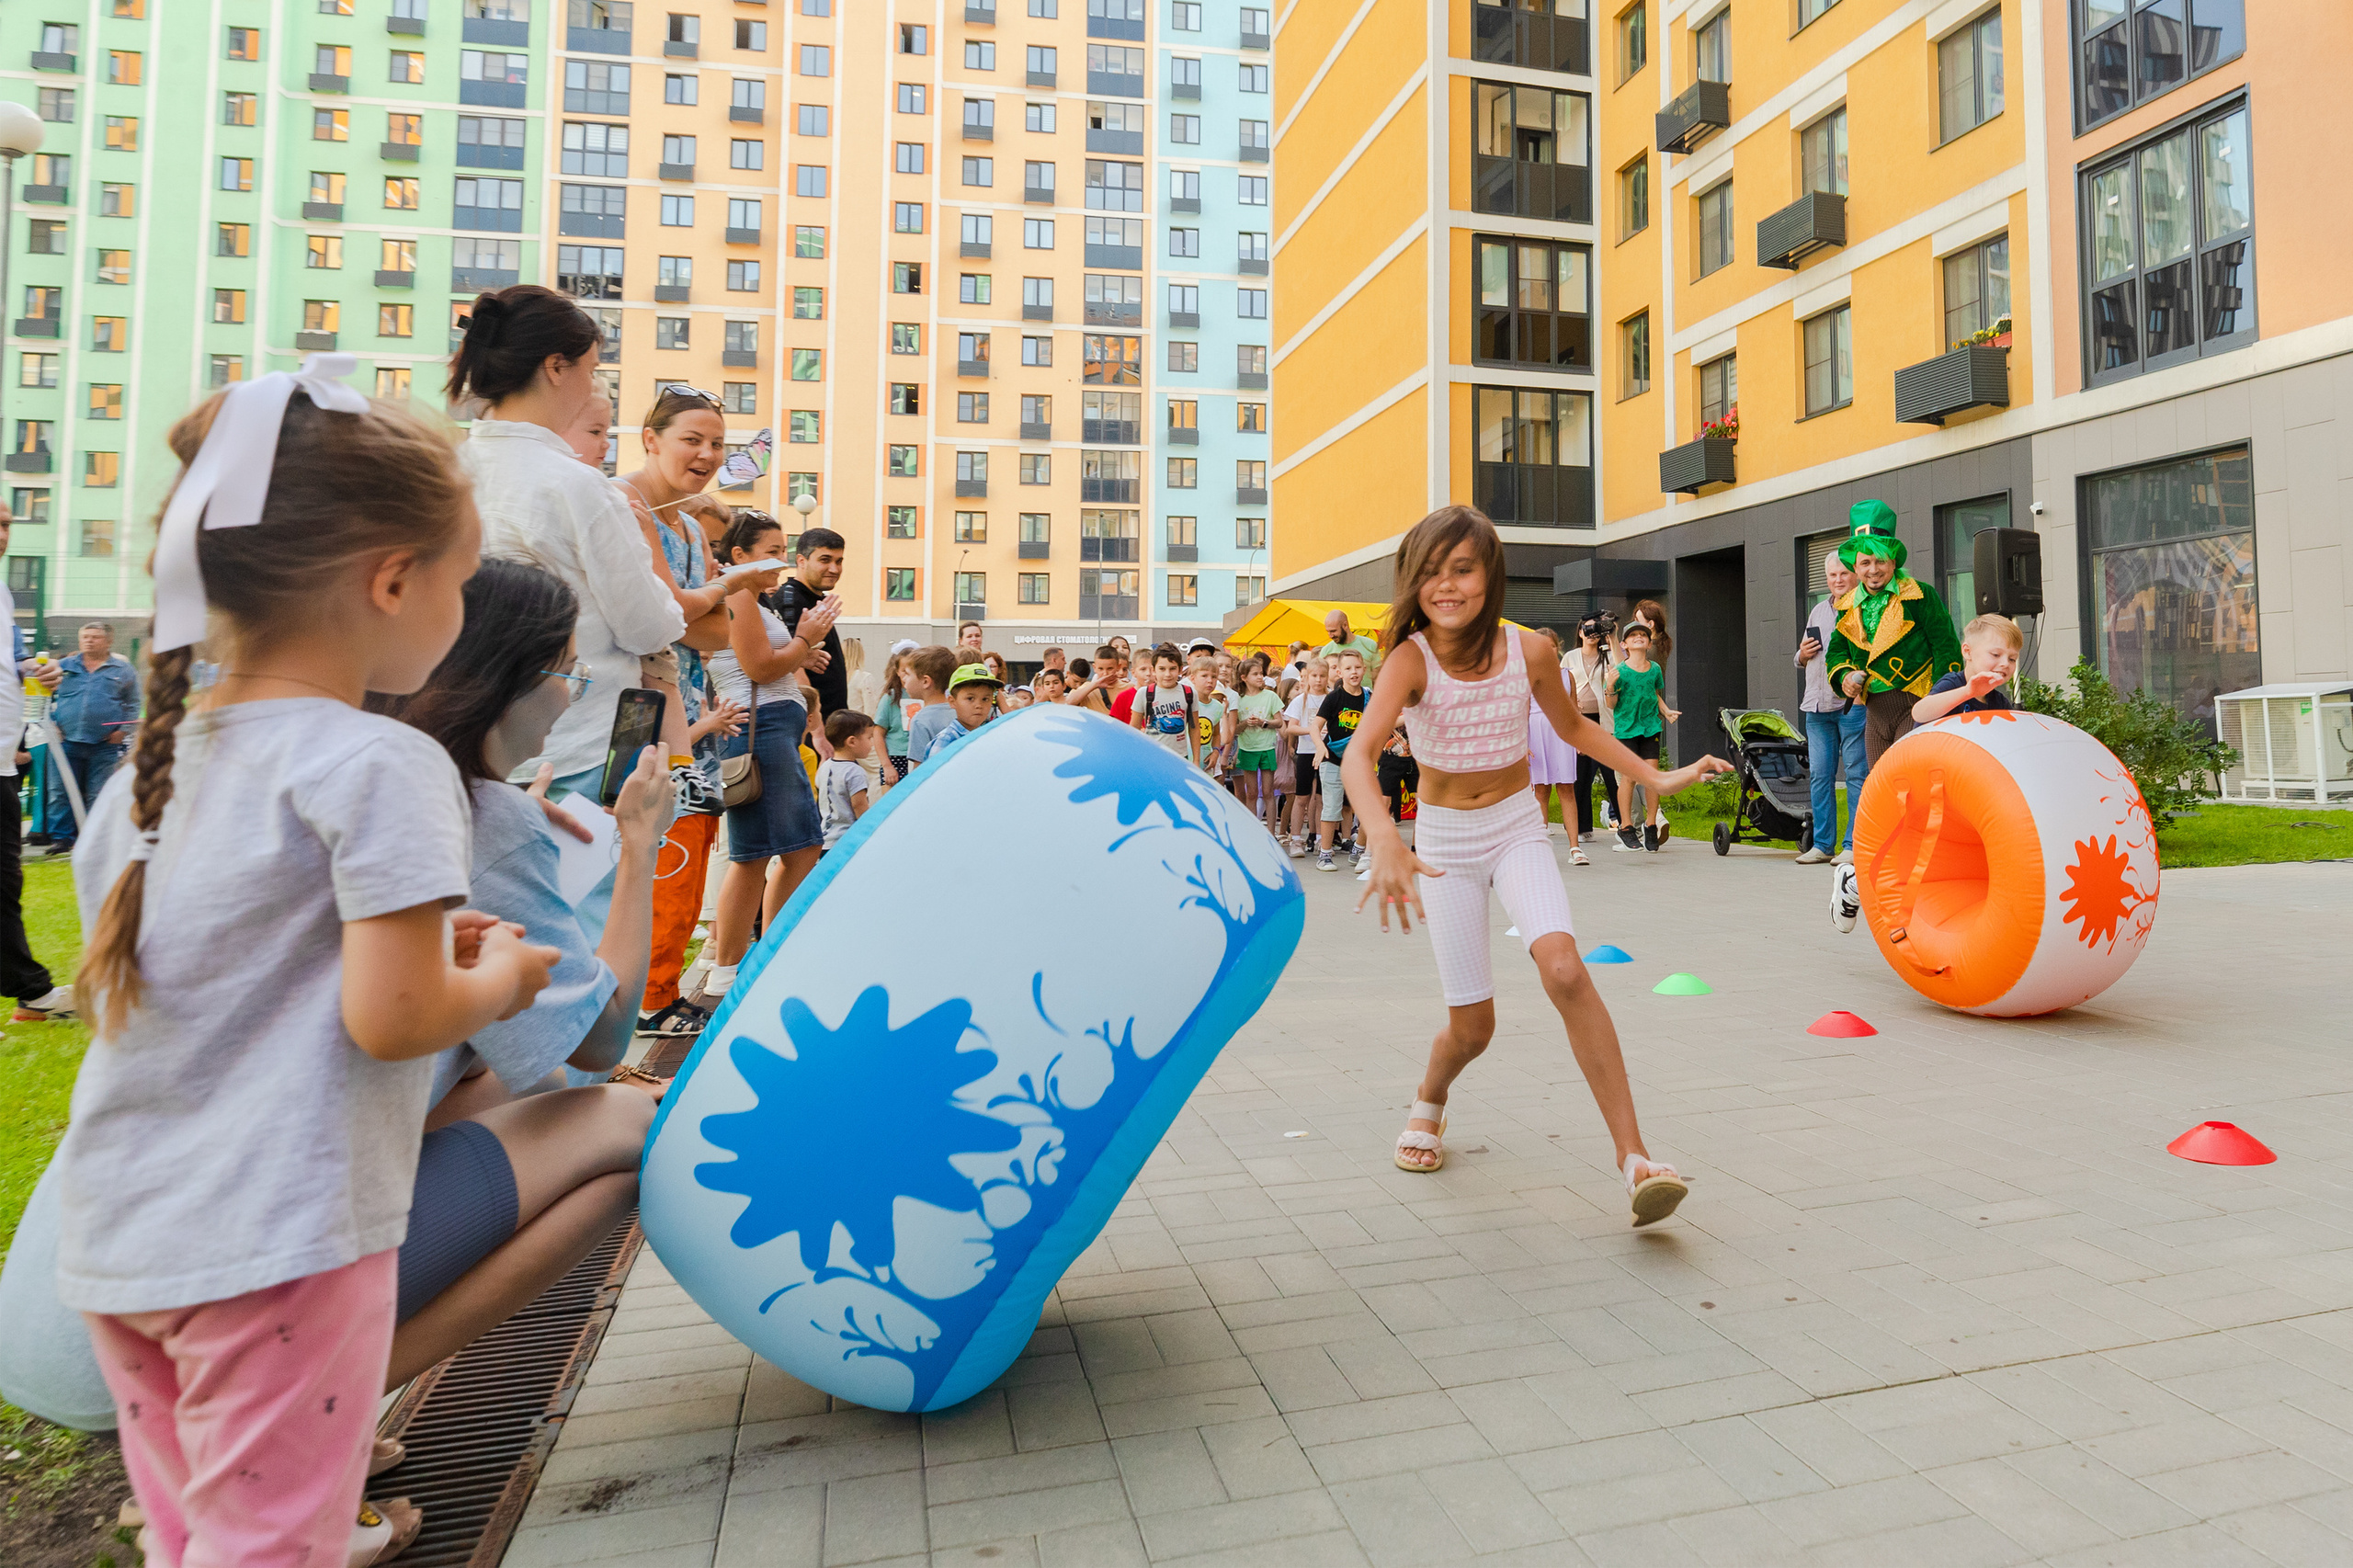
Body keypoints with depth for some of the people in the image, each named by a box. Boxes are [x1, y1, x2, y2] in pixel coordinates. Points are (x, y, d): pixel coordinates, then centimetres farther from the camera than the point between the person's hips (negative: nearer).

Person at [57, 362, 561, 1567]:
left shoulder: (144, 775, 8)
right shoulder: (380, 767, -17)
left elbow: (113, 982, 16)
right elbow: (390, 1018, -22)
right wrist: (501, 978, -2)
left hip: (111, 1239, 8)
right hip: (277, 1249, -8)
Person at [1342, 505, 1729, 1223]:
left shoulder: (1528, 650, -10)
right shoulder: (1411, 659, -19)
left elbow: (1573, 726, 11)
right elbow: (1358, 752, -36)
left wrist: (1657, 775, 7)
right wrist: (1386, 841, -53)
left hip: (1517, 827, 1)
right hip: (1445, 839, -1)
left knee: (1565, 970, -25)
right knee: (1472, 1026, 3)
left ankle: (1634, 1156, -18)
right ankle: (1430, 1101, 39)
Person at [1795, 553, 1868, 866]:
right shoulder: (1817, 612, 21)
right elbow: (1803, 660, 28)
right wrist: (1803, 655, 7)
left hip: (1853, 703, -6)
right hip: (1817, 705, 6)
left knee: (1857, 774, -4)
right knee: (1819, 774, 6)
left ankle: (1854, 845, 0)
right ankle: (1822, 844, 13)